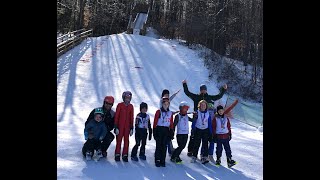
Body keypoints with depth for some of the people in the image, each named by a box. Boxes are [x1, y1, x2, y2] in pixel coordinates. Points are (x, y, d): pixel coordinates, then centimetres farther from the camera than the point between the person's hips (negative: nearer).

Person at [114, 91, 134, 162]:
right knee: (119, 140, 2)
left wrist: (131, 128, 7)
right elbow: (116, 116, -3)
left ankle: (125, 155, 14)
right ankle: (117, 155, 12)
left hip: (127, 126, 3)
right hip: (120, 126, -3)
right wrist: (116, 127, -6)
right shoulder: (120, 105, -4)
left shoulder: (131, 106, 5)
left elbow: (131, 118, 9)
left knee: (126, 140, 5)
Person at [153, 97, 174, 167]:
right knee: (158, 146, -1)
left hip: (166, 131, 3)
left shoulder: (170, 113, 9)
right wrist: (154, 132, -7)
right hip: (159, 130, -3)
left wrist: (171, 133, 8)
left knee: (164, 146, 6)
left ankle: (163, 161, 13)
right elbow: (155, 122, -3)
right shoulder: (158, 112, -2)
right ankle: (157, 161, 8)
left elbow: (171, 124, 12)